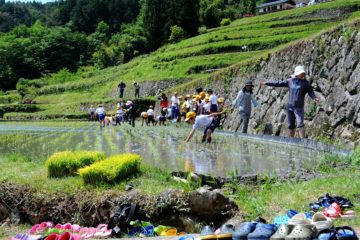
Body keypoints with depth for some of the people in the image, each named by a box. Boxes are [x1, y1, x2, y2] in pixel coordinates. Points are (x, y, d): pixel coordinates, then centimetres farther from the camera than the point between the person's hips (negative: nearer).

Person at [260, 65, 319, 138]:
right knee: (290, 126, 9)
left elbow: (311, 92, -7)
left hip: (299, 107, -3)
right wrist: (266, 83, 14)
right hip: (290, 107, 4)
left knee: (300, 125, -17)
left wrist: (314, 98, -28)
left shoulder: (305, 83, -1)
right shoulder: (290, 81, 7)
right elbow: (278, 83, 12)